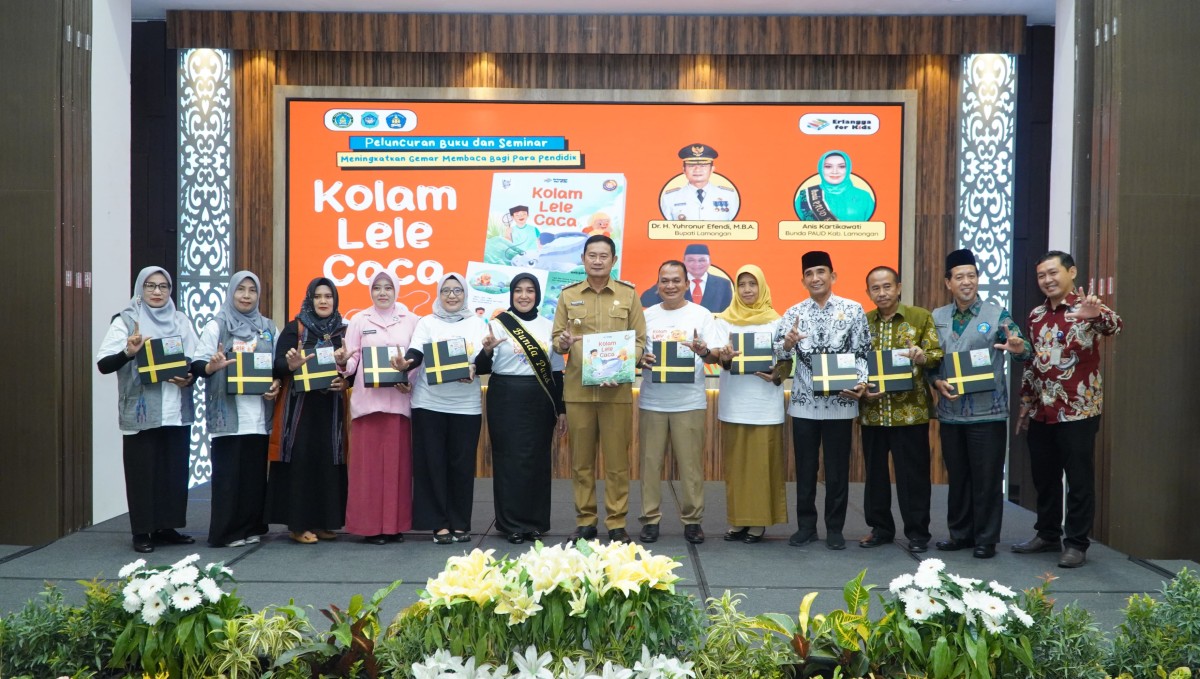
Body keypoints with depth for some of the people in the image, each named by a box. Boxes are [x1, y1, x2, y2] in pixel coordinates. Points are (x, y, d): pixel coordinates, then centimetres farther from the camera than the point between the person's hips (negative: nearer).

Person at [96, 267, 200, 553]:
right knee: (142, 471, -1)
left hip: (176, 411, 4)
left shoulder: (181, 321, 11)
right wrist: (128, 353, -26)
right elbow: (103, 364, -7)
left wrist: (190, 378, -7)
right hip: (140, 412, -4)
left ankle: (166, 527, 18)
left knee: (174, 470, 7)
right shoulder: (126, 321, 0)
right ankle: (142, 532, 8)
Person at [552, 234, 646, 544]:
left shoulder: (628, 294, 5)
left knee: (617, 459, 2)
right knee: (581, 459, 6)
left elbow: (639, 339, 4)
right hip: (577, 389, 1)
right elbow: (556, 337, 8)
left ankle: (616, 523, 11)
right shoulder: (568, 295, 8)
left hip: (617, 389, -1)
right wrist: (563, 342, -16)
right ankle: (585, 521, 16)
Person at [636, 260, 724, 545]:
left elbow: (715, 356, 0)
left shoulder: (701, 315, 4)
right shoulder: (647, 316, 10)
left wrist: (704, 351, -22)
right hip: (652, 401, 2)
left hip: (689, 402, -2)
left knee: (690, 463, -1)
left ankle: (692, 519, 9)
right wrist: (640, 358, -11)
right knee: (651, 462, 3)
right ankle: (650, 518, 11)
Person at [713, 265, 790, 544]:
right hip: (733, 402, 2)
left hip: (764, 403, -2)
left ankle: (759, 521, 6)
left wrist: (776, 376, -18)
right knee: (735, 463, 4)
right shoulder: (724, 320, 8)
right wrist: (725, 358, -24)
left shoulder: (775, 321, 3)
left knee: (762, 462, -1)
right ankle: (738, 519, 11)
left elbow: (787, 360, 2)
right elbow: (719, 357, -1)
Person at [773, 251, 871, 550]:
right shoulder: (794, 313, 4)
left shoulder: (853, 309, 0)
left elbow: (862, 353, 0)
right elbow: (779, 354, -3)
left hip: (840, 402, -1)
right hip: (804, 402, 2)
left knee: (837, 468, 6)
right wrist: (788, 343, -26)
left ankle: (835, 528, 18)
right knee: (805, 468, 9)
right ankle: (806, 525, 21)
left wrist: (860, 383, -17)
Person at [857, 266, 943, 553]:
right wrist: (861, 388, -7)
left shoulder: (921, 317, 1)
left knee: (913, 474, 2)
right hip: (872, 411, 3)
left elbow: (937, 355, -5)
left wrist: (922, 357, -27)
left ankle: (917, 532, 12)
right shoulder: (862, 322, 9)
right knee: (875, 472, 10)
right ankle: (880, 528, 22)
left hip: (909, 410, -3)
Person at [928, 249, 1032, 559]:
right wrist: (937, 381, -9)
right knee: (957, 477, 13)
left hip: (987, 412, -3)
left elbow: (1020, 348, -13)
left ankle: (986, 539, 13)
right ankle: (960, 534, 25)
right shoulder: (936, 318, 7)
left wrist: (1019, 348, -36)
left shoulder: (997, 314, -3)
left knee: (987, 478, 2)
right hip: (950, 412, 3)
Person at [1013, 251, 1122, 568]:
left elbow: (1114, 326, -31)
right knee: (1043, 476, 14)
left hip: (1078, 412, -6)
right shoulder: (1036, 315, 11)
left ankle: (1076, 543, 11)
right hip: (1041, 412, 6)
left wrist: (1097, 315, -53)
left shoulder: (1087, 309, -9)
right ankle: (1048, 534, 27)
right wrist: (1025, 405, 17)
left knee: (1079, 479, 2)